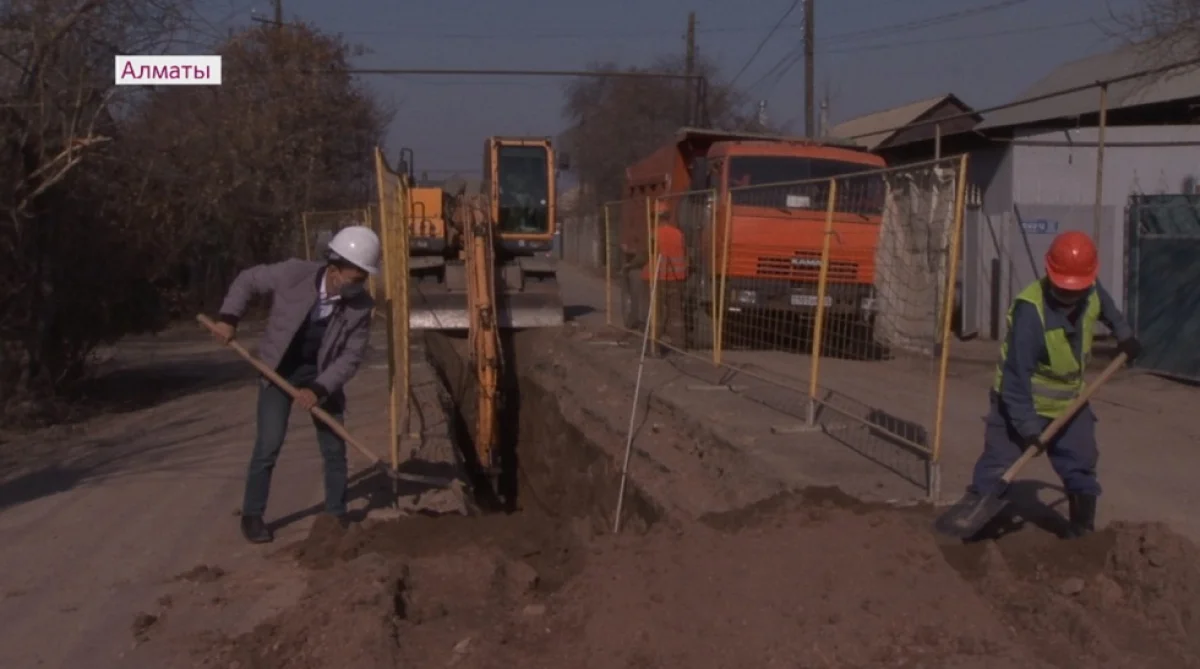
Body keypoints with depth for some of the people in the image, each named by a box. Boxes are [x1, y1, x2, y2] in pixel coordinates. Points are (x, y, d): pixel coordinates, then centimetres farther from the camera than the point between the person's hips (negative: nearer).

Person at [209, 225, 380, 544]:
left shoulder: (361, 306, -21)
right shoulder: (293, 273, -25)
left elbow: (351, 357, -16)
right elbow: (247, 280, -8)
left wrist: (319, 389, -25)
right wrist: (229, 318, -15)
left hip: (321, 373, 2)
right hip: (279, 369, -2)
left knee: (334, 448, 4)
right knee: (269, 444, -7)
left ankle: (337, 515, 20)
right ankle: (252, 515, 10)